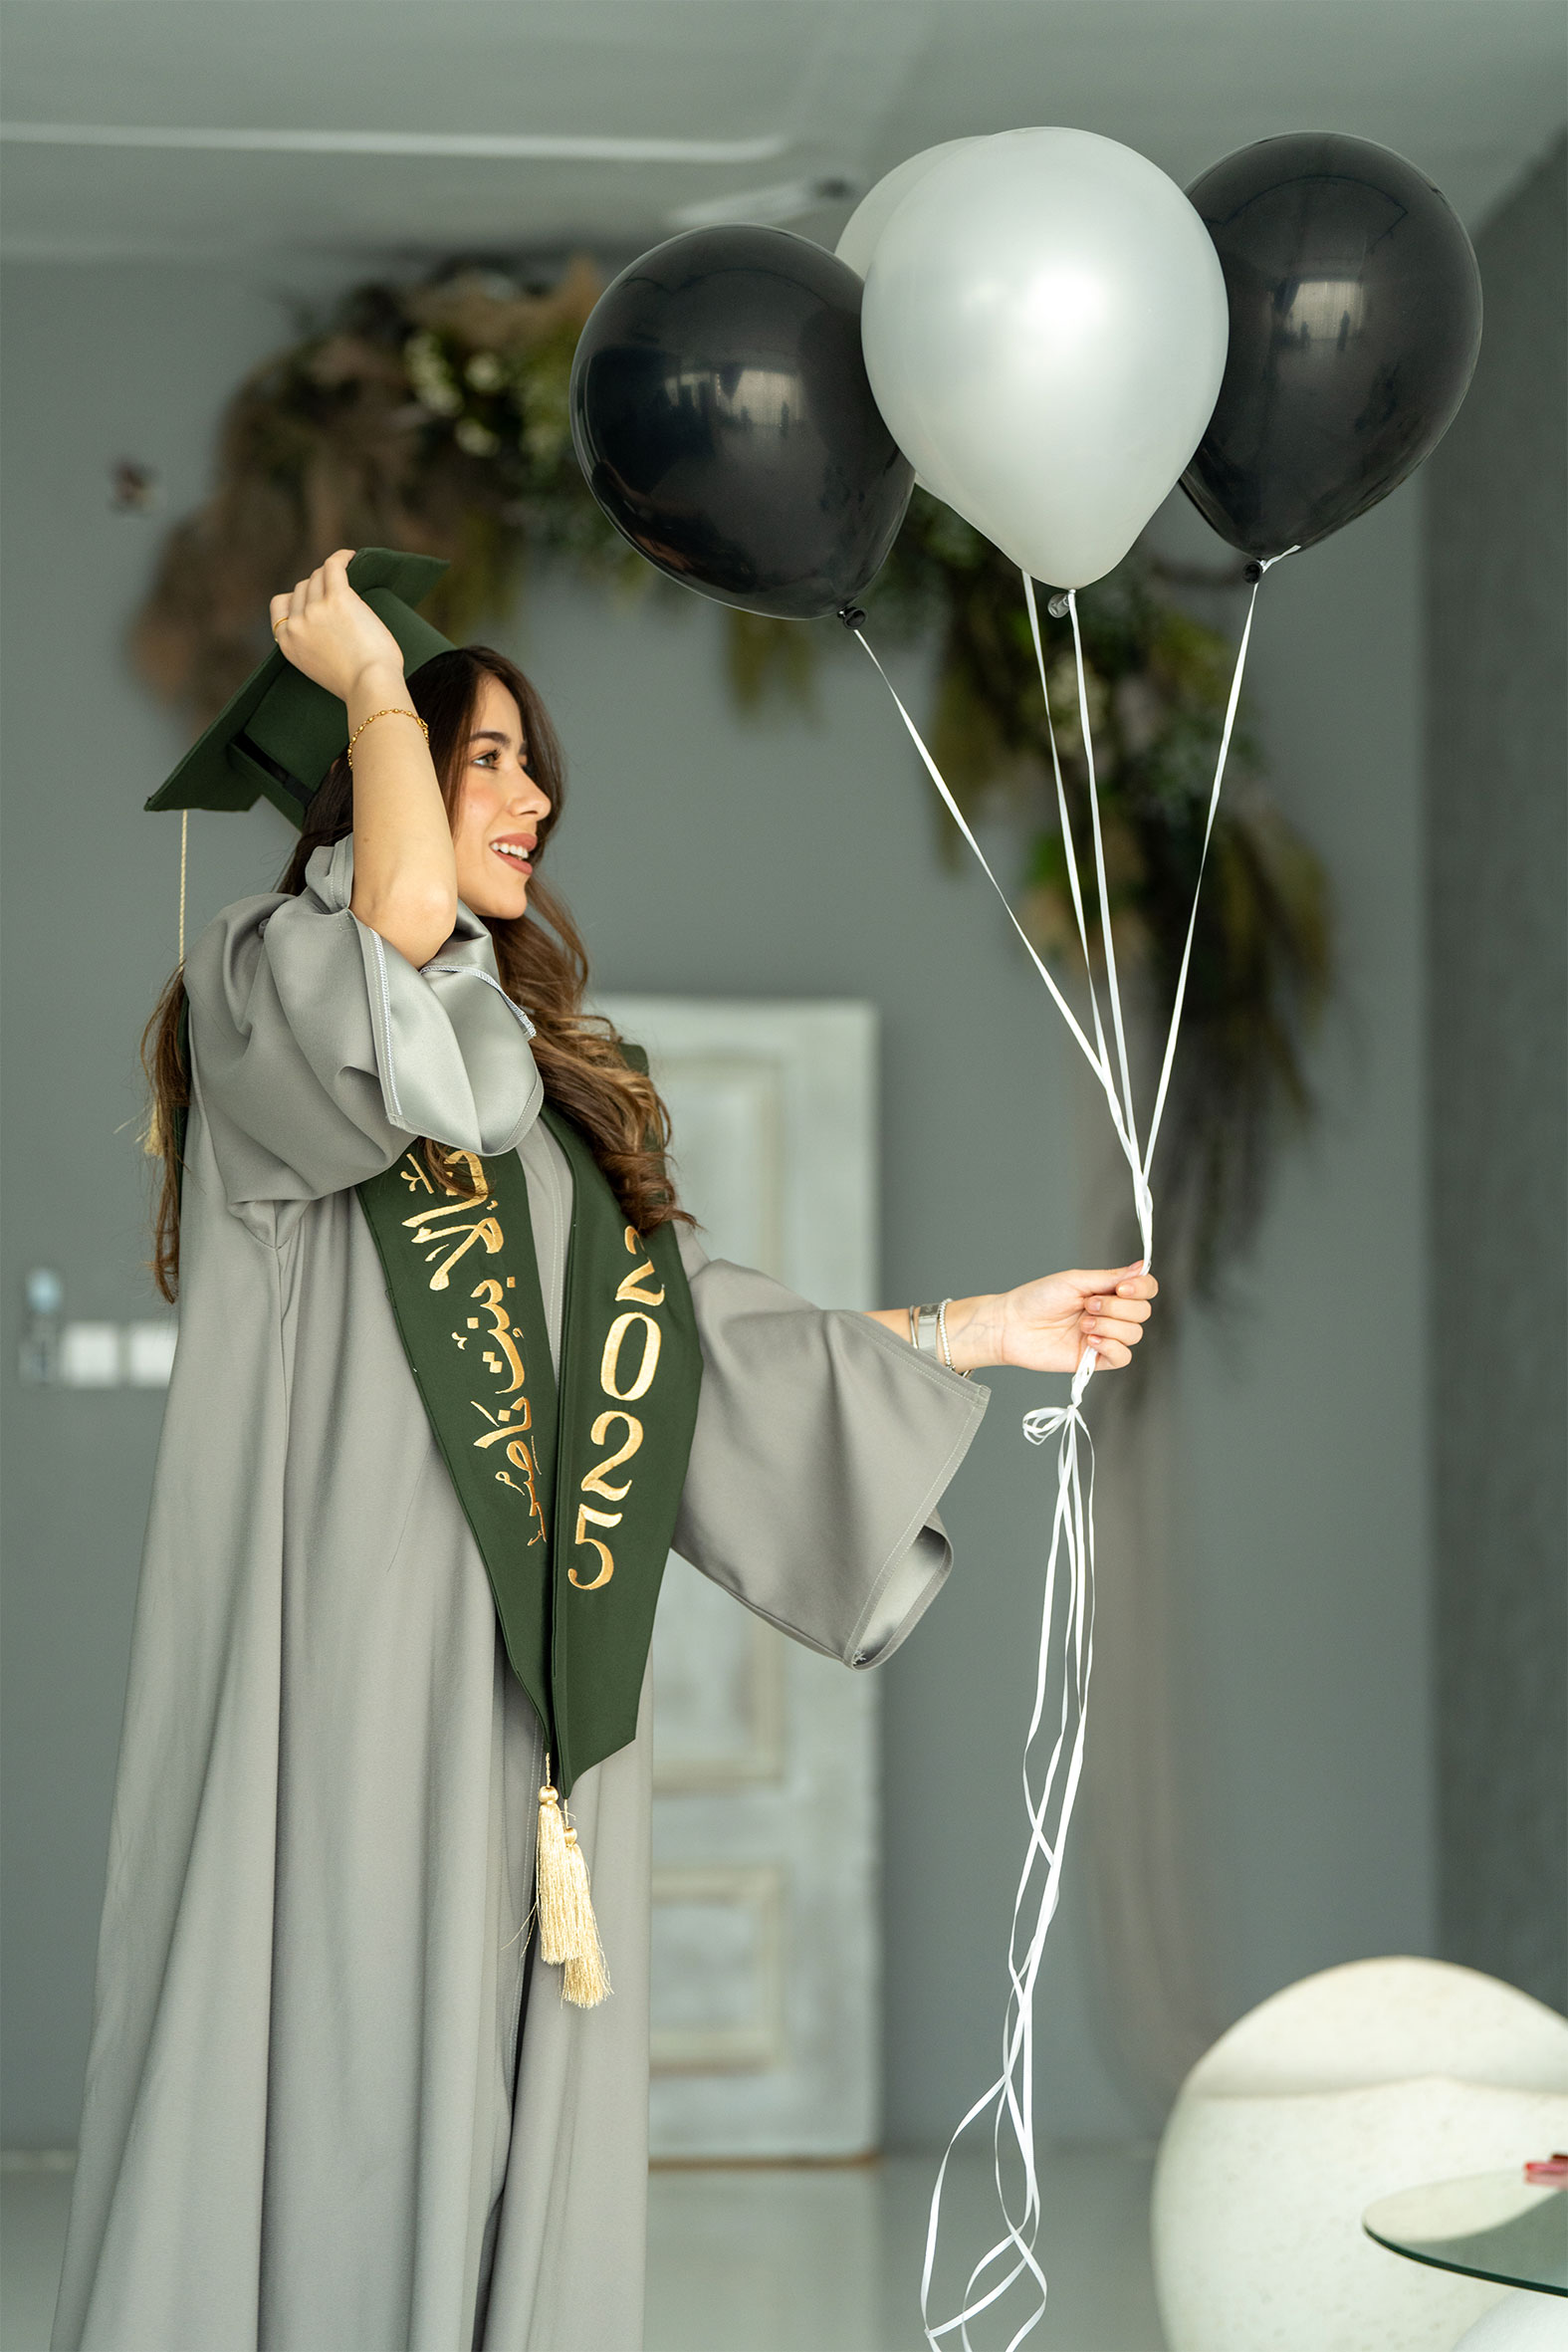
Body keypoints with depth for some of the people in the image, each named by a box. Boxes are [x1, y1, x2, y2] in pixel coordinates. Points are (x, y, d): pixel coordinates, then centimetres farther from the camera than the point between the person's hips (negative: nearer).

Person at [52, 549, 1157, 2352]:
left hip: (533, 1687, 7)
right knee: (334, 2078, -10)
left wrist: (974, 1332, 23)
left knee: (504, 2103, 4)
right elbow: (394, 924, -22)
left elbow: (686, 1330, 22)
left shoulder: (542, 1081, 24)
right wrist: (370, 676, -8)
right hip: (348, 1645, -7)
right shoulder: (257, 983, 2)